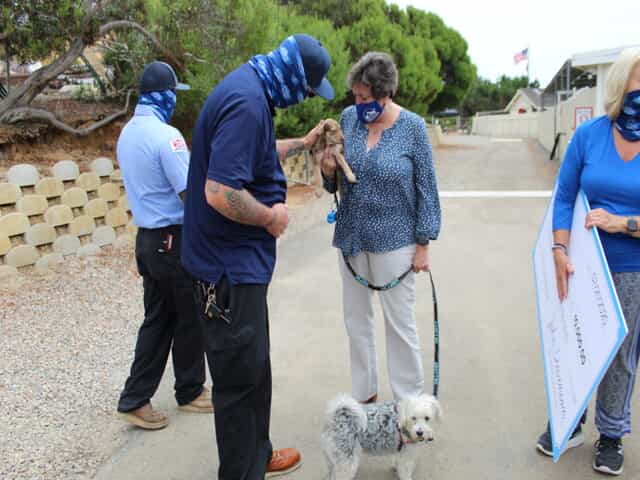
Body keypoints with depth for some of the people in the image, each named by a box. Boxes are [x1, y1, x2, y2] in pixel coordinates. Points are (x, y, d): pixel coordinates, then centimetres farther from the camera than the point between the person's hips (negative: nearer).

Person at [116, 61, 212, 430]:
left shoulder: (127, 133, 9)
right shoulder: (166, 135, -19)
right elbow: (191, 194, -21)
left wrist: (191, 164, 17)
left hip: (148, 238, 8)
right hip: (176, 240, -8)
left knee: (158, 320, 15)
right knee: (190, 320, 9)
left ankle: (135, 399, 18)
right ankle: (191, 392, 25)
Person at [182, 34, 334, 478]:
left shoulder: (251, 90, 9)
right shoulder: (247, 103, -24)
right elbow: (221, 192, -32)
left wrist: (303, 143, 27)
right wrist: (271, 216, -17)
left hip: (242, 260, 11)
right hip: (230, 265, -11)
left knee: (255, 367, 22)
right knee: (240, 378, 5)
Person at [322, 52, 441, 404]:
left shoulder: (412, 126, -9)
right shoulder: (348, 118, 1)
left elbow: (426, 187, -5)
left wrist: (423, 244, -7)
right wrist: (328, 172, -11)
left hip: (393, 240, -4)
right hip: (352, 236, 5)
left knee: (400, 321, 4)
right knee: (356, 319, 13)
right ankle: (364, 395, 31)